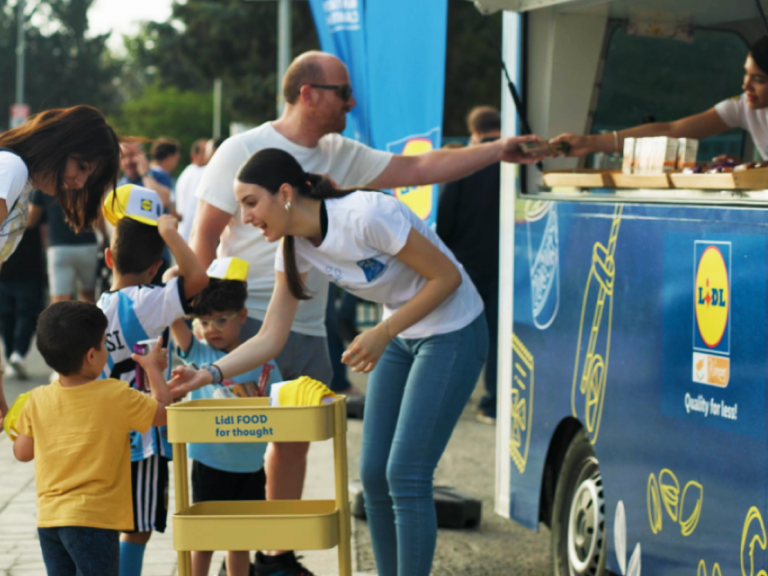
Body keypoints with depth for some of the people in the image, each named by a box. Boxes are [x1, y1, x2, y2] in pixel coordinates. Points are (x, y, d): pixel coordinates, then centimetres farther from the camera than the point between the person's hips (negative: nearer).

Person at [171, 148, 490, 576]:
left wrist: (381, 334, -23)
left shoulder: (364, 216, -29)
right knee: (374, 475, 5)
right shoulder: (295, 247, -5)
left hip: (453, 334, -8)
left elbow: (447, 276, -21)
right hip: (400, 337, 8)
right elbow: (271, 338, -4)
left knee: (405, 476, -13)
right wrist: (210, 374, -18)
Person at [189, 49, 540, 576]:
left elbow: (418, 168, 8)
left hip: (307, 329, 6)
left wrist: (499, 151, 2)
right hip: (246, 319, -6)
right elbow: (204, 236, -7)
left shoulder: (341, 156, 9)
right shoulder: (244, 151, -7)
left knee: (294, 440, 11)